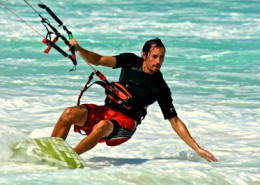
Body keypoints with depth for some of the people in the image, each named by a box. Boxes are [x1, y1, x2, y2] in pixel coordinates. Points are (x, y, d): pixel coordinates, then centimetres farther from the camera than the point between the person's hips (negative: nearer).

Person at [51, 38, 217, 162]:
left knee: (102, 126, -39)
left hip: (126, 122, -4)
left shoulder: (160, 87, -4)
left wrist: (197, 149, -7)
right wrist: (79, 49, -21)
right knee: (70, 113, -24)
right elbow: (99, 60, -1)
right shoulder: (130, 61, 4)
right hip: (106, 111, 4)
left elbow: (175, 121, -1)